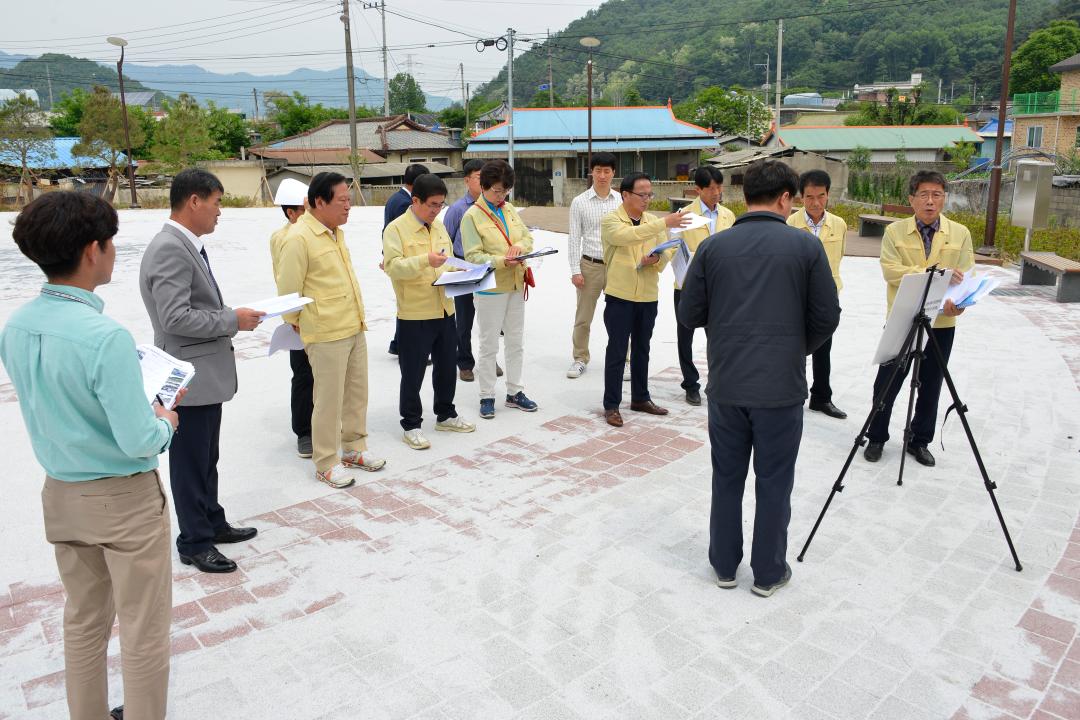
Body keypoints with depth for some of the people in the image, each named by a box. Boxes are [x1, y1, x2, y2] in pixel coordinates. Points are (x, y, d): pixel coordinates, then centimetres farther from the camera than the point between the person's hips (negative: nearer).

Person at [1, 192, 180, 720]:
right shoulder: (106, 336, -27)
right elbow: (138, 442, -25)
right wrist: (166, 423, -4)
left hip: (61, 494, 7)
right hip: (125, 499, -7)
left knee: (83, 622, 24)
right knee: (144, 632, 11)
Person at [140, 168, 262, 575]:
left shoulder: (187, 246, 10)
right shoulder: (169, 250, -20)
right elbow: (175, 318, -26)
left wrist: (229, 322, 9)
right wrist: (233, 320, -18)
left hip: (207, 373, 10)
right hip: (189, 378, -10)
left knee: (207, 460, 20)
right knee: (190, 462, 5)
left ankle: (212, 523, 35)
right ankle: (194, 542, 19)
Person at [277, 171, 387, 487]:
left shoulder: (336, 232, 12)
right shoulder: (299, 238, -16)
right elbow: (288, 291, -12)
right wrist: (297, 325, 0)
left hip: (355, 329, 8)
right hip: (325, 335, -8)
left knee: (357, 393, 16)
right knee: (329, 401, 1)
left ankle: (354, 449, 31)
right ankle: (326, 464, 15)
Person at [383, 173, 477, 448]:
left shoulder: (439, 226, 12)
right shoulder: (396, 229, -10)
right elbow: (392, 266, -21)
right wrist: (426, 260, -32)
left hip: (445, 310, 7)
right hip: (414, 315, -7)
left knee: (446, 367, 17)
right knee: (413, 373, 3)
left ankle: (445, 415, 34)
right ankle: (411, 425, 17)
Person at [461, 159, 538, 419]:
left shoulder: (509, 209, 9)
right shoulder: (472, 216, -10)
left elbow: (528, 237, 11)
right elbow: (473, 256, -16)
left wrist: (520, 246, -12)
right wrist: (502, 261, -28)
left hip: (515, 285, 6)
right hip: (490, 289, -6)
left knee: (516, 341, 14)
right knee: (489, 345, 3)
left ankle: (515, 392, 27)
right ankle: (487, 396, 16)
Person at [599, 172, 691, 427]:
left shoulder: (653, 221, 9)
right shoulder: (610, 221, -8)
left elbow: (666, 253, 7)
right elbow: (628, 236, -29)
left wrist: (656, 258, -17)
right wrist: (664, 222, -36)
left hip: (648, 297, 5)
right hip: (620, 296, -5)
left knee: (641, 349, 15)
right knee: (617, 351, 0)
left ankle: (640, 398, 28)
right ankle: (611, 405, 9)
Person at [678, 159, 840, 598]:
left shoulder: (713, 246, 0)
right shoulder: (805, 246, -4)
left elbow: (689, 315, 0)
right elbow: (827, 317, -2)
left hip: (725, 384, 2)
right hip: (781, 386, -2)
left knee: (727, 478, 15)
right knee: (773, 483, 11)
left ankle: (724, 565, 28)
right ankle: (768, 573, 24)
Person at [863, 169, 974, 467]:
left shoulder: (960, 233, 4)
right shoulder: (894, 231, -1)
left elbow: (966, 277, -2)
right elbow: (891, 271, -14)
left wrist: (958, 303, -23)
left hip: (941, 323, 2)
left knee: (931, 386, 12)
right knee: (887, 383, 5)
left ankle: (920, 441, 27)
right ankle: (876, 438, 21)